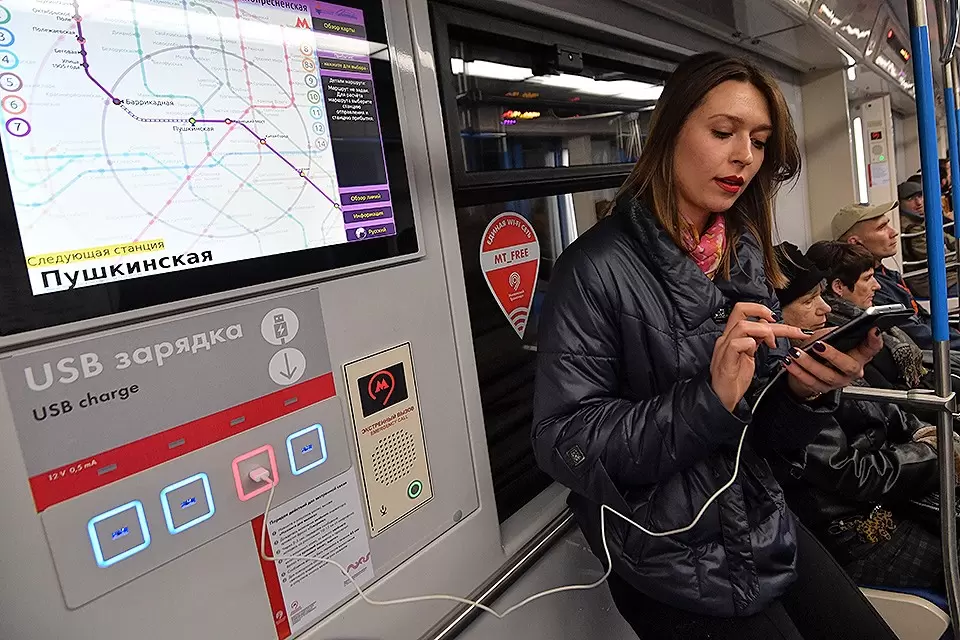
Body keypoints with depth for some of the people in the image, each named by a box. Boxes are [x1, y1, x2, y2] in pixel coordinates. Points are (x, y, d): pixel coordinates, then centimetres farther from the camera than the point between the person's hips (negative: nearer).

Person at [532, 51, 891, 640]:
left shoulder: (748, 260, 3)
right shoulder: (597, 269, -20)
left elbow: (771, 430, 4)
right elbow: (563, 444, -22)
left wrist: (807, 391, -19)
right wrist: (708, 400, -32)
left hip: (763, 529, 7)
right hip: (667, 562, -6)